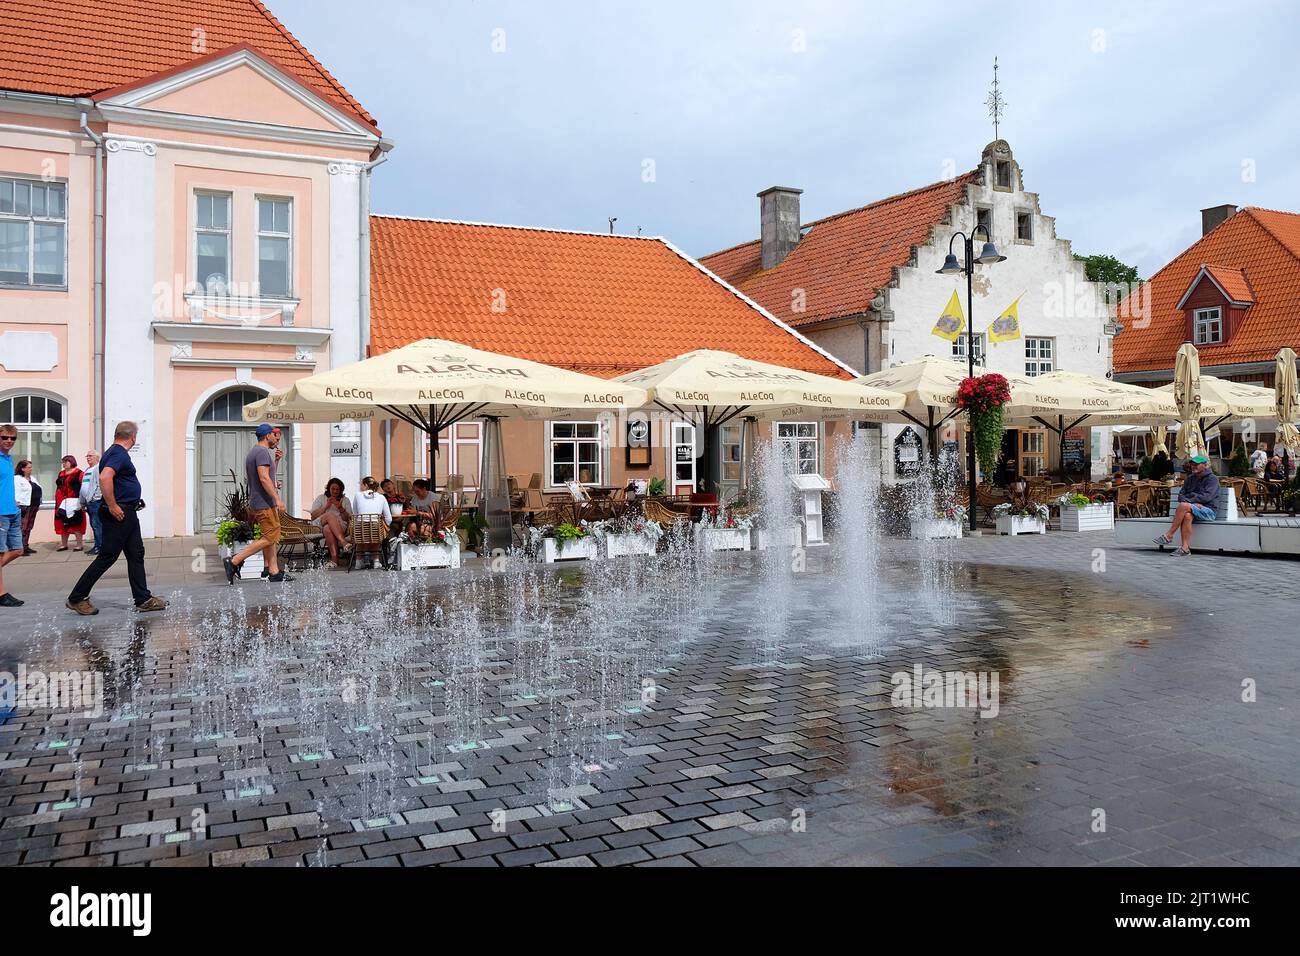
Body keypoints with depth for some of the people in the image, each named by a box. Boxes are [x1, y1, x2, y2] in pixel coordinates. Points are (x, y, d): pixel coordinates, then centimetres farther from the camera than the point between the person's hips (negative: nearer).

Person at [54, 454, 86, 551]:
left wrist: (82, 502, -14)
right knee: (63, 524, 9)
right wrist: (57, 503, 15)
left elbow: (83, 488, -9)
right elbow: (58, 488, 20)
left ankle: (79, 545, 0)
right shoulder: (61, 474, 17)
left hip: (74, 503, -7)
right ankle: (63, 544, 17)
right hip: (62, 503, 7)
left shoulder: (79, 473, -5)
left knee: (76, 524, -5)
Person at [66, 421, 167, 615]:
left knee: (136, 555, 10)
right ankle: (77, 598, 5)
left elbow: (107, 478, 29)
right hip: (119, 514, -10)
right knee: (107, 557, -4)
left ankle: (143, 599, 13)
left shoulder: (116, 452, 16)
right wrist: (112, 507, -26)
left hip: (128, 514, 10)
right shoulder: (119, 454, -15)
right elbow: (105, 478, -31)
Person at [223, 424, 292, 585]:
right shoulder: (263, 452, -13)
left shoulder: (252, 452, 19)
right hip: (264, 503, -11)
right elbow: (264, 477, -24)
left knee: (273, 537, 11)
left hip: (255, 503, 11)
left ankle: (274, 572, 11)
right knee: (269, 538, -10)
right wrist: (277, 499, -27)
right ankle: (234, 561, -11)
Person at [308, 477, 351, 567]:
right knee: (330, 515, -35)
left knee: (327, 528, -37)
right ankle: (344, 542, -51)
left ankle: (334, 559, -48)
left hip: (340, 526, 0)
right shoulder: (320, 498, 21)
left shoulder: (345, 500, 21)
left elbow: (349, 519, 10)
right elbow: (313, 516, 7)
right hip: (320, 526, 0)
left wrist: (341, 508, -6)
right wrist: (326, 506, -3)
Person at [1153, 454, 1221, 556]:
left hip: (1208, 511, -5)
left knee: (1183, 506, -33)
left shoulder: (1212, 479, 1)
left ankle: (1168, 536, -27)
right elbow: (1181, 495, 14)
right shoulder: (1189, 479, 21)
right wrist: (1194, 502, -7)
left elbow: (1206, 497, -14)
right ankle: (1185, 547, -39)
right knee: (1187, 516, -34)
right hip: (1195, 508, 5)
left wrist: (1188, 501, -19)